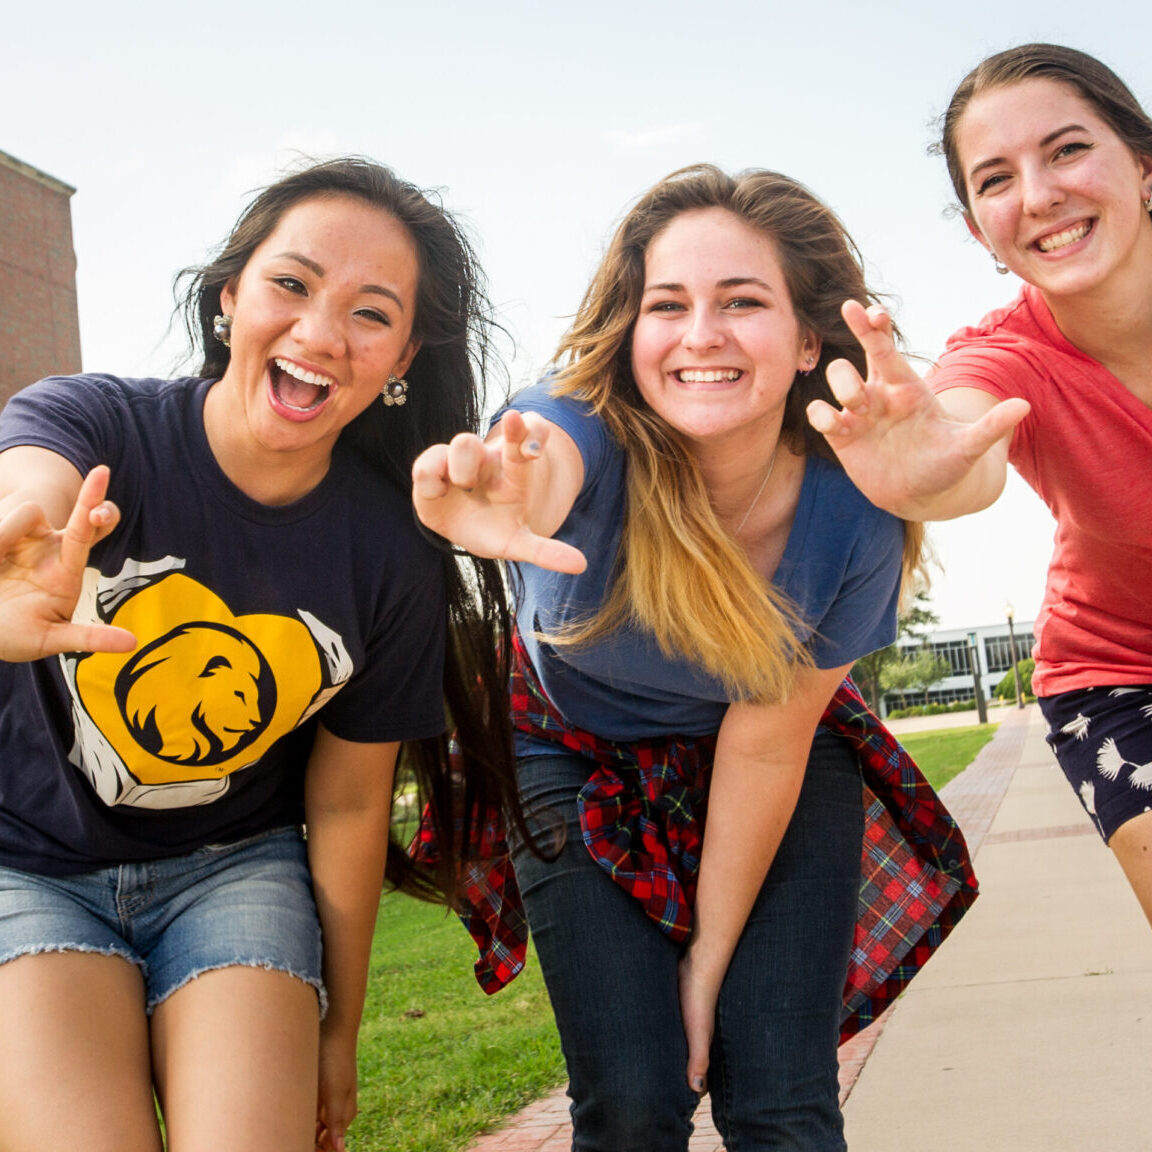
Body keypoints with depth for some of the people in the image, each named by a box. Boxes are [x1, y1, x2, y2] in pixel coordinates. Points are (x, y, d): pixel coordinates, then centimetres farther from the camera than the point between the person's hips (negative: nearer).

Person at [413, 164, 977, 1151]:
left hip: (780, 775, 1)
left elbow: (766, 744, -18)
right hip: (579, 761, 0)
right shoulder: (591, 432, -31)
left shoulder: (856, 513, -27)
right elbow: (542, 459, -58)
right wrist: (494, 496, -83)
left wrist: (710, 958, -11)